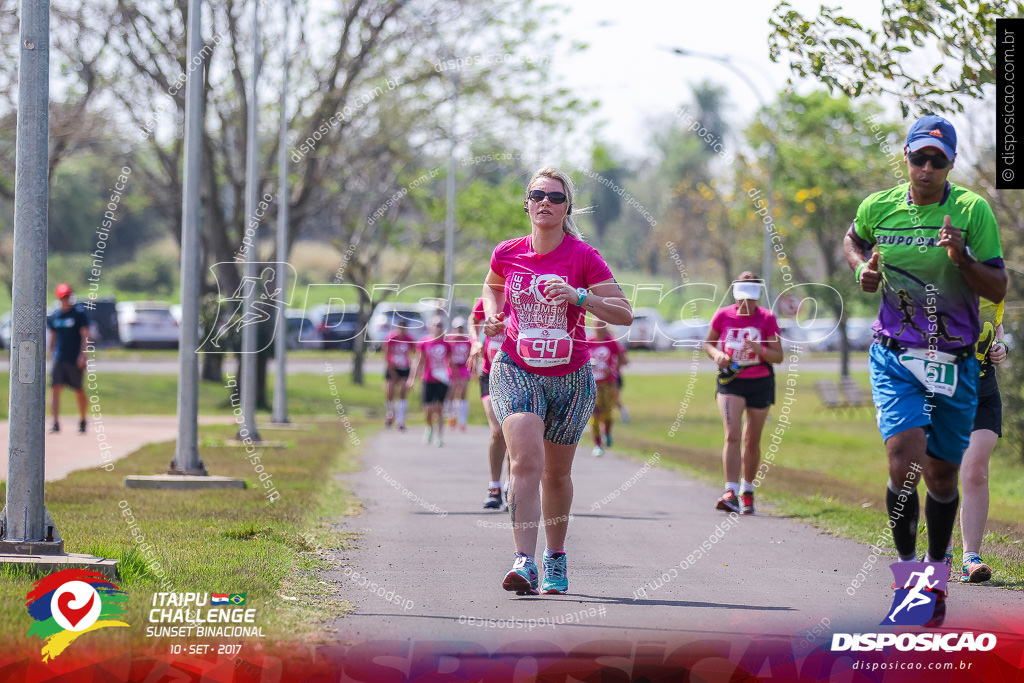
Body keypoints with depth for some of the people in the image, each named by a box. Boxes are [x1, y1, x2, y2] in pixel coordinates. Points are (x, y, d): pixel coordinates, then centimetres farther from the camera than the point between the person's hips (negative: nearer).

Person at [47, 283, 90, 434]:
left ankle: (82, 421, 24)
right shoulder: (54, 316, 11)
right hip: (59, 359, 4)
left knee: (79, 391, 5)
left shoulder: (79, 313, -4)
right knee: (55, 388, -11)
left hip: (75, 359, -4)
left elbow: (85, 335, -9)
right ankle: (56, 423, -15)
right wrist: (52, 355, 18)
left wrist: (82, 355, -18)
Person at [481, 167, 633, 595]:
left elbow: (624, 314, -13)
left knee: (557, 473, 12)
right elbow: (492, 286, 22)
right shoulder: (507, 254, -2)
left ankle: (555, 557, 34)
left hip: (570, 378, 0)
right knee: (526, 459, -21)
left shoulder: (583, 257, -10)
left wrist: (578, 297, -27)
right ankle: (524, 563, -27)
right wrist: (492, 315, 1)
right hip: (516, 371, 0)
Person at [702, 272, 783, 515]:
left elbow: (778, 356, -7)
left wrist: (760, 350, -26)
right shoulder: (723, 316, -4)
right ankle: (731, 493, -25)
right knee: (732, 436, -18)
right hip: (730, 382, -1)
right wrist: (717, 354, -12)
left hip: (760, 384, 1)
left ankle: (747, 491, 28)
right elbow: (707, 343, 10)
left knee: (752, 442, 9)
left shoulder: (767, 319, -7)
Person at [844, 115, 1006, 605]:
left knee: (942, 475, 9)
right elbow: (853, 239, 24)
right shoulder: (879, 207, 0)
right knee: (904, 459, -20)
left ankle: (935, 569, 32)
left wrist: (963, 258, -24)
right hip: (894, 357, 0)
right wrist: (863, 269, 4)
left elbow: (998, 290, -6)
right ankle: (906, 566, -5)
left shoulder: (973, 210, -6)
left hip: (955, 361, 0)